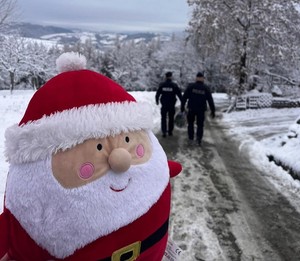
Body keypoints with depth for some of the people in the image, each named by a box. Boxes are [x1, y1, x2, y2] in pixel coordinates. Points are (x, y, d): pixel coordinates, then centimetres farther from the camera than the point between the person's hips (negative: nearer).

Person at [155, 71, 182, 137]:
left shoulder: (161, 85, -4)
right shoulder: (174, 85, -7)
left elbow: (157, 94, 3)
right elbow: (179, 94, -4)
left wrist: (157, 101, 20)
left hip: (164, 105, 0)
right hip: (172, 105, 0)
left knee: (163, 118, 7)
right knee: (171, 118, 13)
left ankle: (164, 132, -1)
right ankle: (170, 131, 19)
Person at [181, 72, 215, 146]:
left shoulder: (190, 86, -3)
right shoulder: (206, 88, -1)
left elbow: (184, 97, -5)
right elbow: (210, 100, 0)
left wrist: (182, 106, 2)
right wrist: (213, 110, 5)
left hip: (191, 108, 0)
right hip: (201, 110, 0)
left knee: (190, 123, 16)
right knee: (200, 125, 10)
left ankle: (191, 138, 16)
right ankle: (199, 139, -5)